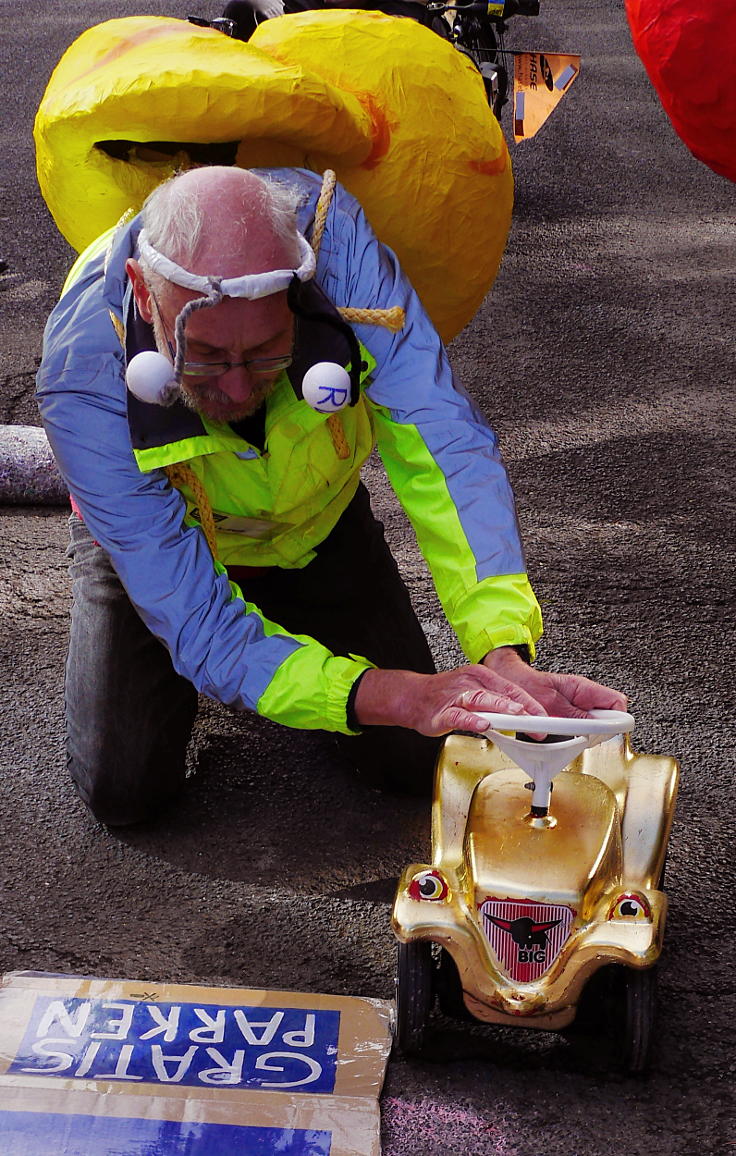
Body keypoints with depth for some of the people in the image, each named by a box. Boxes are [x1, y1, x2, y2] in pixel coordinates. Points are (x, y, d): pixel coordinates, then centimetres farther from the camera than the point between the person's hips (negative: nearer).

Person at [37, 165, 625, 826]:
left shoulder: (335, 243, -39)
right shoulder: (83, 382, -41)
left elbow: (445, 448, -40)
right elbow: (203, 630, -41)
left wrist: (504, 653, -54)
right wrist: (397, 696, -55)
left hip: (315, 523, 2)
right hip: (162, 535, -1)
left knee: (417, 761, -2)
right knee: (124, 790, -11)